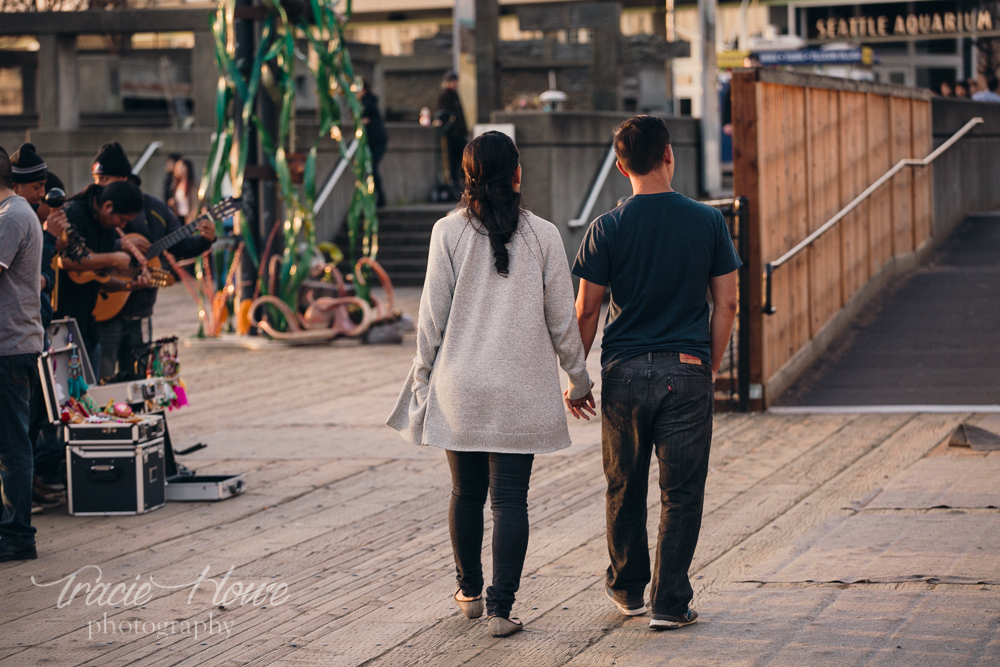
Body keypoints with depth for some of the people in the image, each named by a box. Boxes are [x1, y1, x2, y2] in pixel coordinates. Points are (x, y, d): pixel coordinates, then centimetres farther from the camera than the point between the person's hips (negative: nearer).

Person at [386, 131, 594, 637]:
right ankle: (501, 607, -4)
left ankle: (469, 592, 30)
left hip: (459, 387, 1)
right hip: (521, 390, -1)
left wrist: (423, 376, 9)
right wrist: (578, 379, 15)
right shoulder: (543, 235, -3)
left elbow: (432, 315, -2)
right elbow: (561, 317, 2)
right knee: (510, 499, 1)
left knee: (466, 493, 15)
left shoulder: (449, 232, -4)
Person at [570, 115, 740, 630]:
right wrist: (710, 368, 12)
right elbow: (726, 304, 1)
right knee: (681, 492, 5)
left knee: (624, 488, 16)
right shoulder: (707, 221, -2)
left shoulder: (606, 229, -5)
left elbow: (586, 311, -3)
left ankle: (628, 588, 28)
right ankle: (670, 603, 2)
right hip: (686, 371, 0)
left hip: (625, 373, 1)